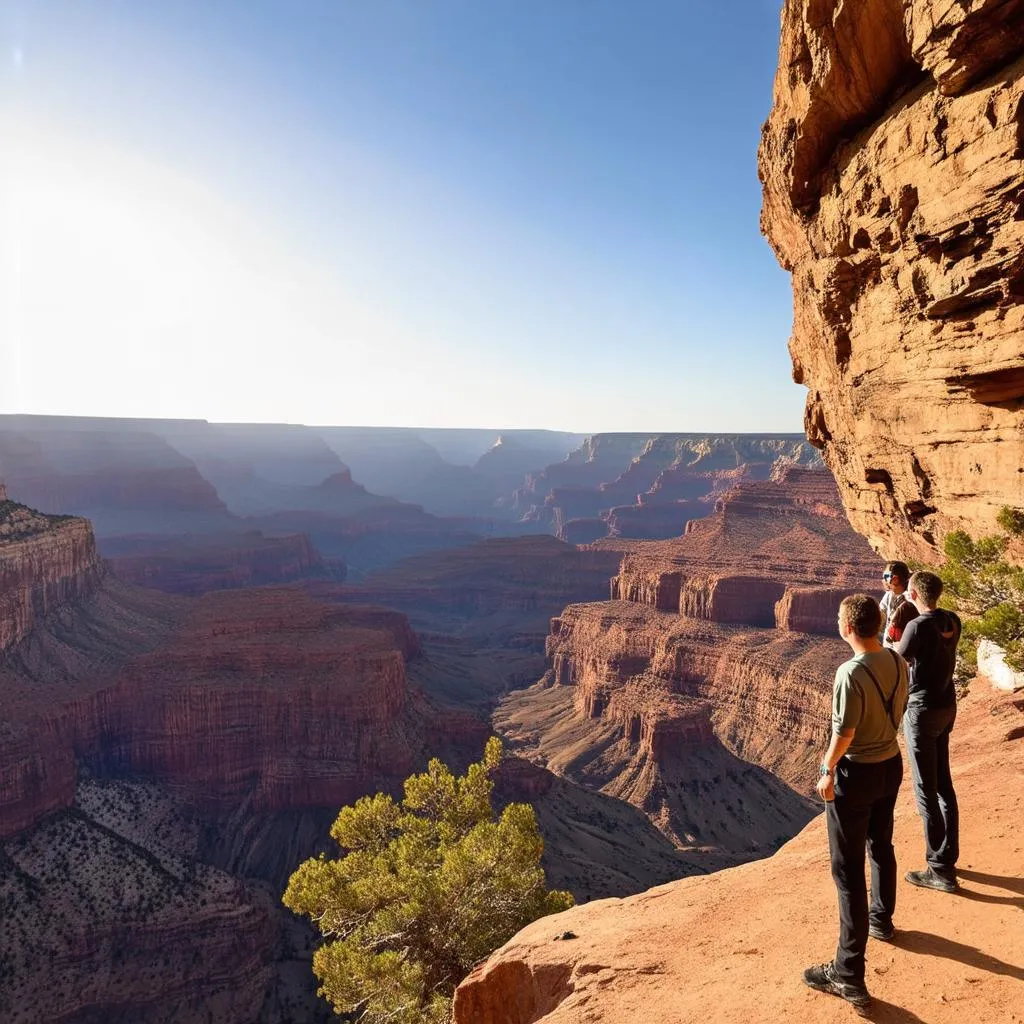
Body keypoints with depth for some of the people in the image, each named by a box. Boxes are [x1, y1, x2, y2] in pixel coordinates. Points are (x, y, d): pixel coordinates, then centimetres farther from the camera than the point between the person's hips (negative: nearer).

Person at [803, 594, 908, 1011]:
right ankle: (881, 920, 52)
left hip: (856, 774, -8)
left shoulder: (851, 673, -28)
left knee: (848, 871, 0)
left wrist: (827, 772, -8)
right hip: (891, 765, 8)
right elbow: (899, 712, 10)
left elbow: (843, 734, -23)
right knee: (881, 846, 29)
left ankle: (849, 974, 6)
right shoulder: (897, 662, -4)